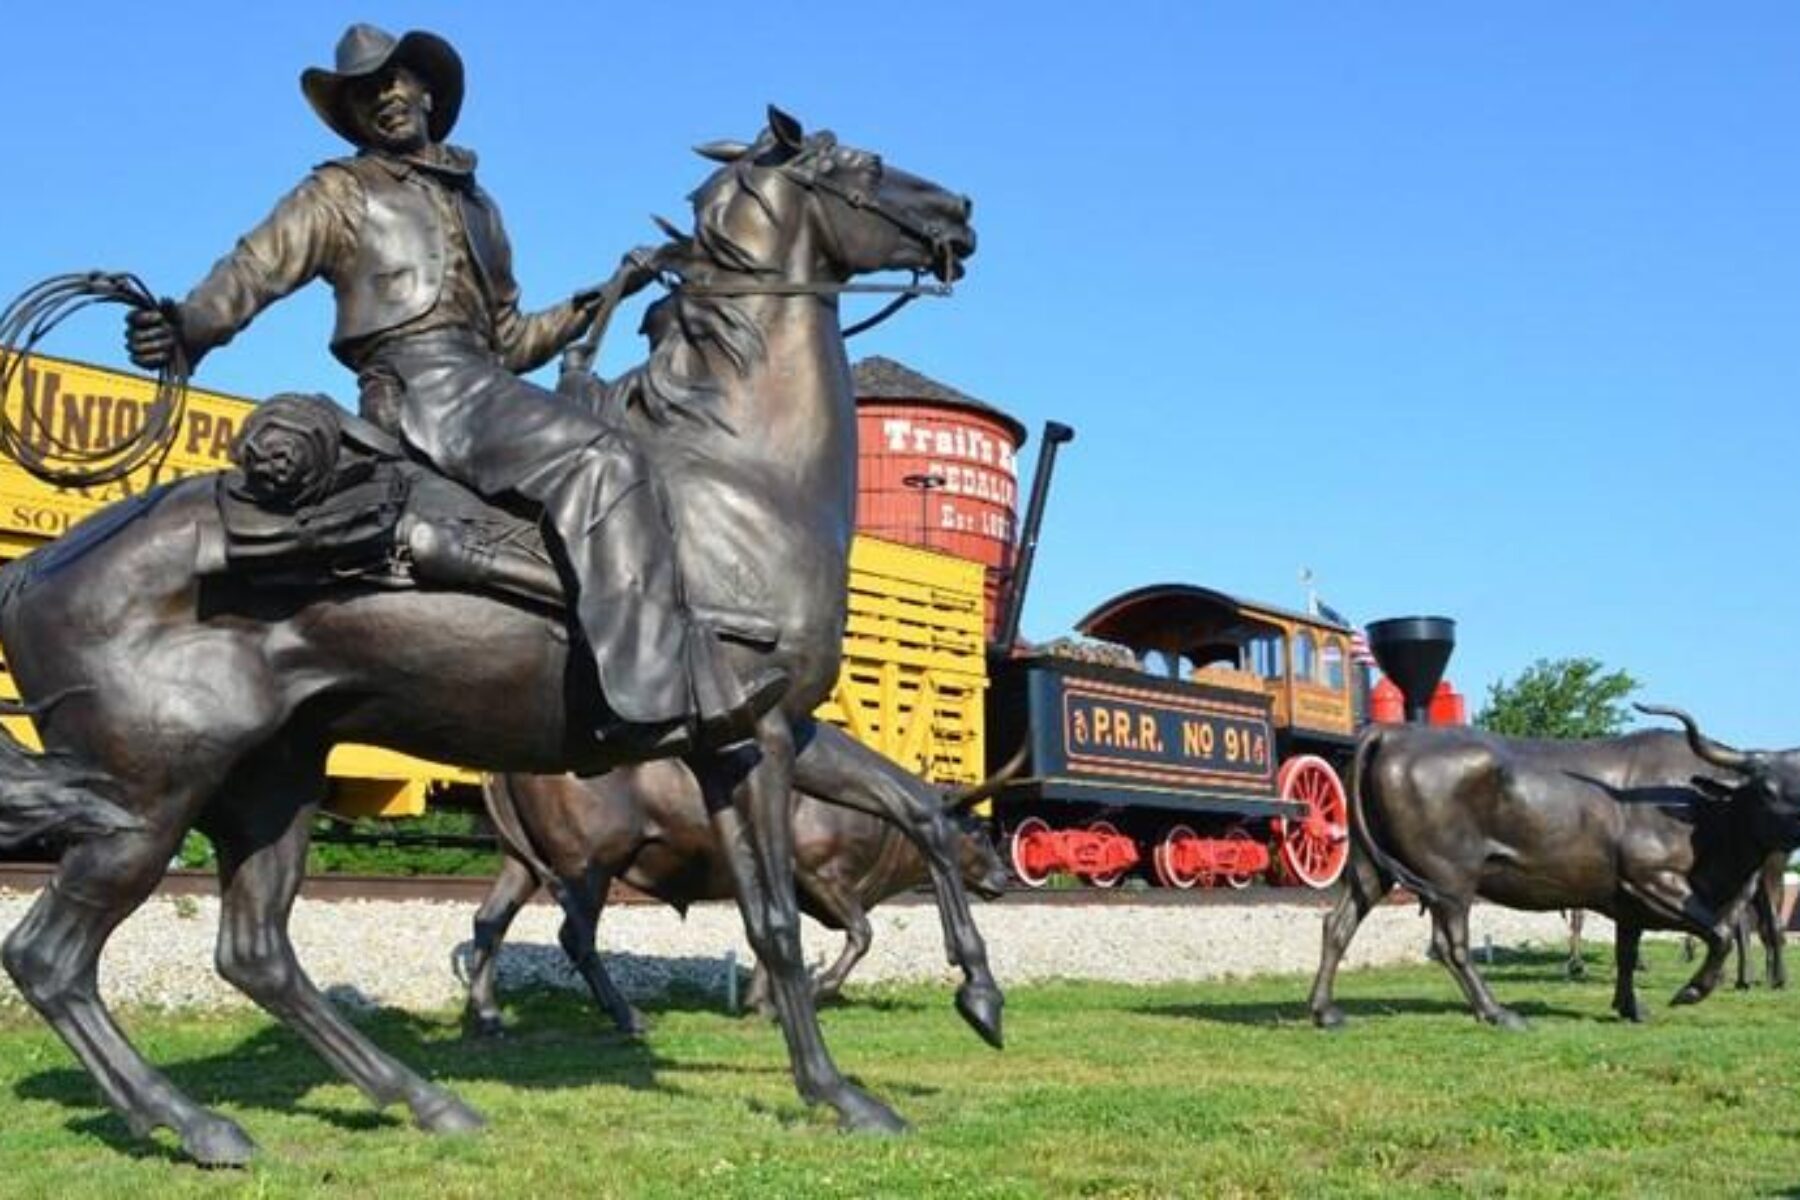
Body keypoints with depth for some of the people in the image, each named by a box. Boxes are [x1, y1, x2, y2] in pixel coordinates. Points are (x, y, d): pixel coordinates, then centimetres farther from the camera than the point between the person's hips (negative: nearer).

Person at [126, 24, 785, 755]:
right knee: (602, 461, -28)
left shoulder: (476, 206, 29)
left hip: (486, 388, 8)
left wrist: (602, 299, 20)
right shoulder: (341, 194, 12)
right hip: (421, 388, -8)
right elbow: (255, 269, -3)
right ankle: (648, 699, -36)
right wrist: (186, 328, -22)